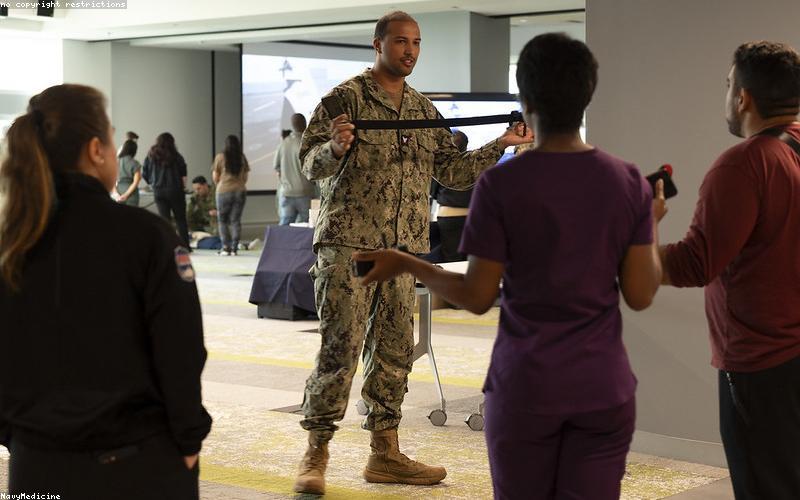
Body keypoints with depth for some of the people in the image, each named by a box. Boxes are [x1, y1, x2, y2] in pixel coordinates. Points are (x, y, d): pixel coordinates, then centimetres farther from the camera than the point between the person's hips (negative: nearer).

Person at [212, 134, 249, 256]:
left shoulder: (220, 157, -4)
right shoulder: (242, 158, 2)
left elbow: (215, 177, 1)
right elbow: (245, 177, 8)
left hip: (224, 191, -2)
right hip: (240, 191, 2)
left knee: (223, 220, 9)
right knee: (236, 220, 6)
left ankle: (226, 247, 2)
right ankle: (234, 248, 1)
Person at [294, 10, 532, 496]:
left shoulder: (425, 110, 16)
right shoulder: (347, 97, -3)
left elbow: (452, 169, 17)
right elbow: (311, 164, -9)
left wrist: (501, 144, 7)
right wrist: (336, 148, -30)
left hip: (404, 249, 6)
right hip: (349, 244, -6)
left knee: (394, 351, 8)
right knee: (340, 348, -8)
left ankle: (385, 454, 16)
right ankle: (316, 454, -1)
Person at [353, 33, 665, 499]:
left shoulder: (501, 184, -10)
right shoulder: (628, 181, -2)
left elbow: (478, 297, -6)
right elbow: (641, 295, -1)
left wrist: (407, 264, 9)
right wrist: (652, 224, 16)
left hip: (524, 387, -2)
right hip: (604, 387, 2)